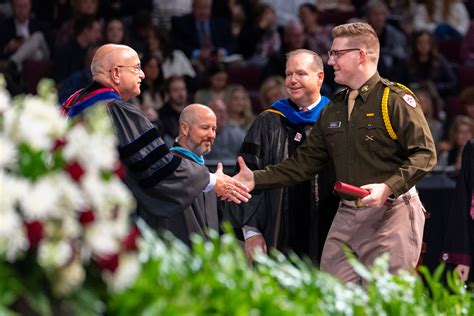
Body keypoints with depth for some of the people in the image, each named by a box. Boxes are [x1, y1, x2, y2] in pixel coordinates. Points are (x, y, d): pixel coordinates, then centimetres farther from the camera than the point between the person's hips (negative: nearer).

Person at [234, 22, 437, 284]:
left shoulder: (395, 100, -6)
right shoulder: (334, 109, 17)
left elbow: (424, 154, -13)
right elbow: (306, 161, 17)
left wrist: (388, 188, -24)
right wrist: (257, 179, 8)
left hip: (391, 214, -7)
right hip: (347, 216, 7)